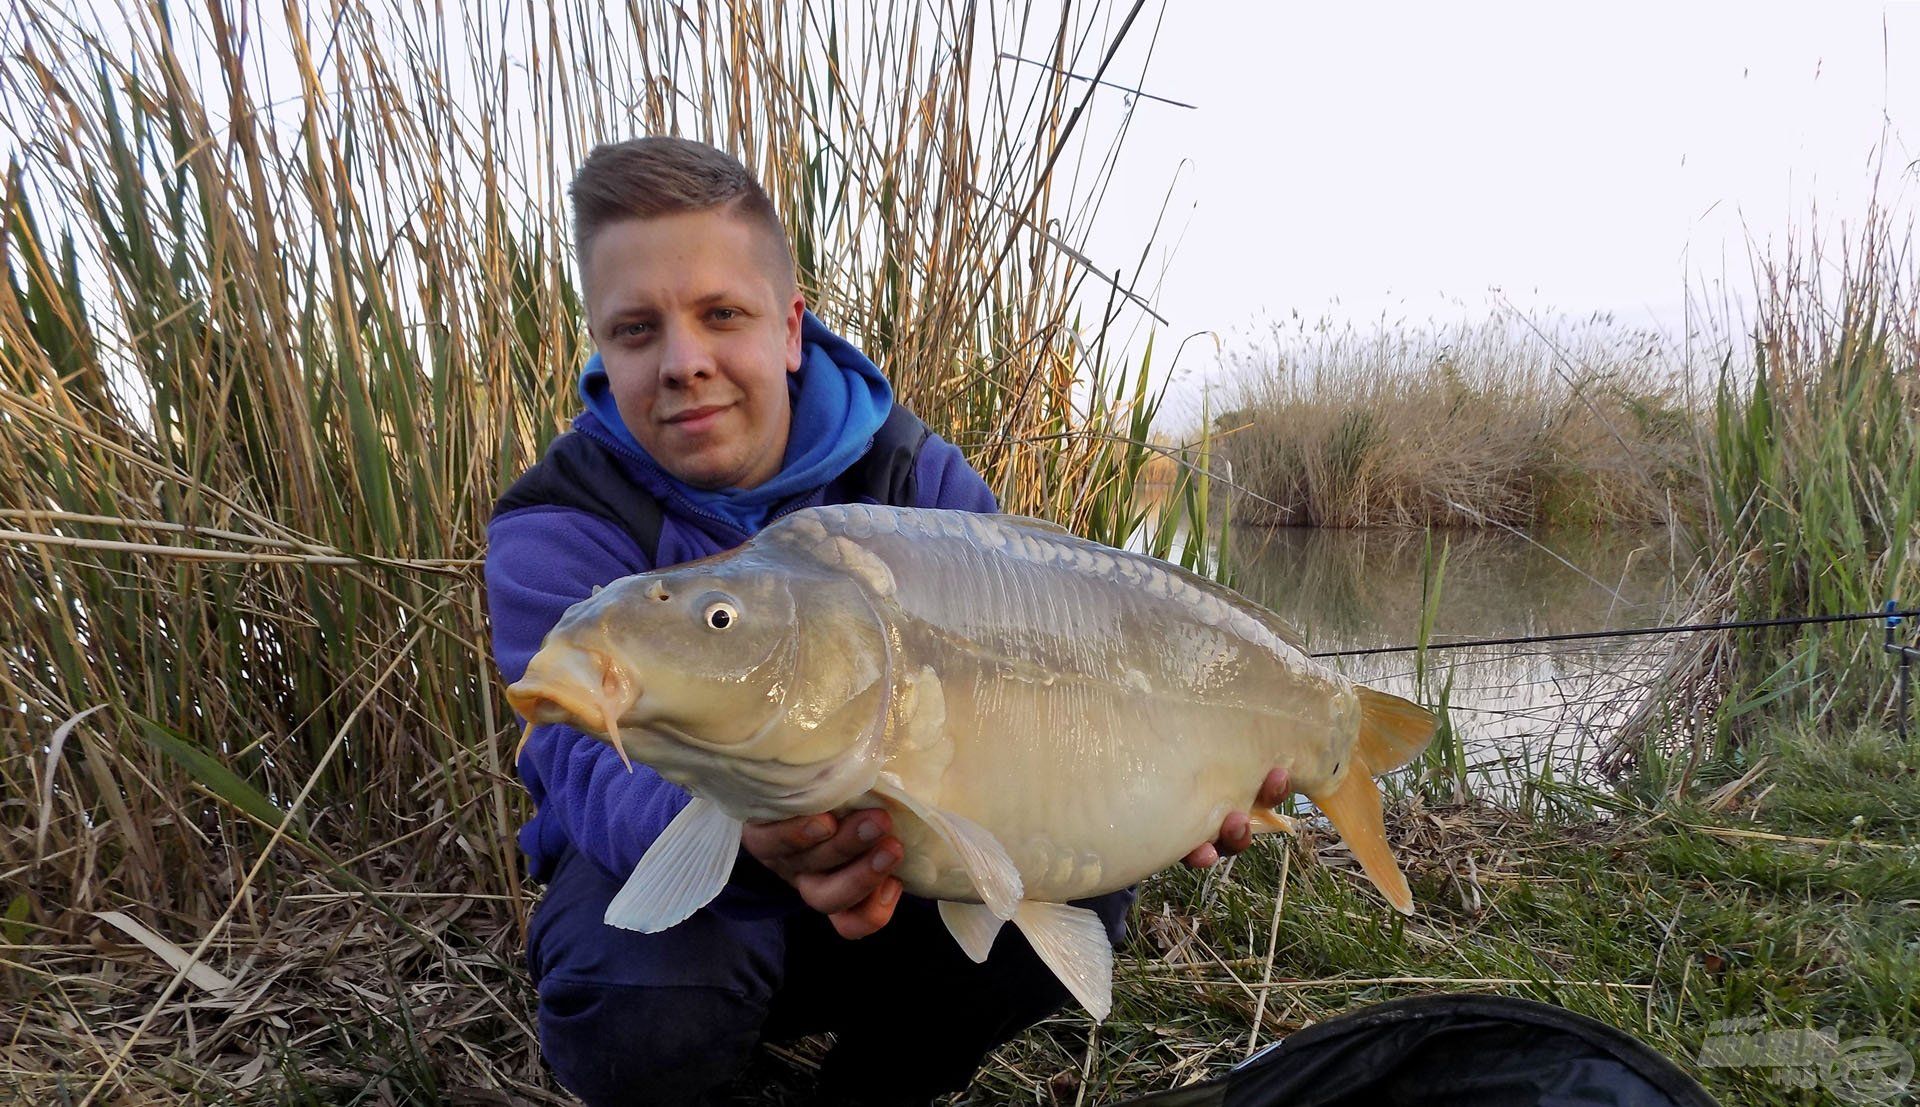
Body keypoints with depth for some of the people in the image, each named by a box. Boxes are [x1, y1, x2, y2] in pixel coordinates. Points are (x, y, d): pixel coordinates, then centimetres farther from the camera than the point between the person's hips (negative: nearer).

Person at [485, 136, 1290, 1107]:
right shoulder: (555, 534, -19)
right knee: (646, 995, -36)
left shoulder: (920, 481, -9)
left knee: (1075, 886, -20)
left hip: (877, 860, 4)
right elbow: (599, 762, -33)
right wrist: (744, 839, -57)